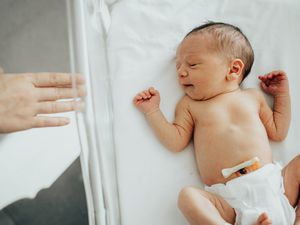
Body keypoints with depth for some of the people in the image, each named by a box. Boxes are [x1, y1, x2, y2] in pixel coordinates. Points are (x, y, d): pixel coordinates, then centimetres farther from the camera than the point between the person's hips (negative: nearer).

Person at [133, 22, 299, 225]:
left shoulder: (253, 96, 18)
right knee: (188, 197, -29)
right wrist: (152, 110, 6)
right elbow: (176, 142, 6)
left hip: (273, 185, 3)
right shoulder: (189, 105, 16)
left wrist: (282, 94, 21)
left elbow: (278, 132, 20)